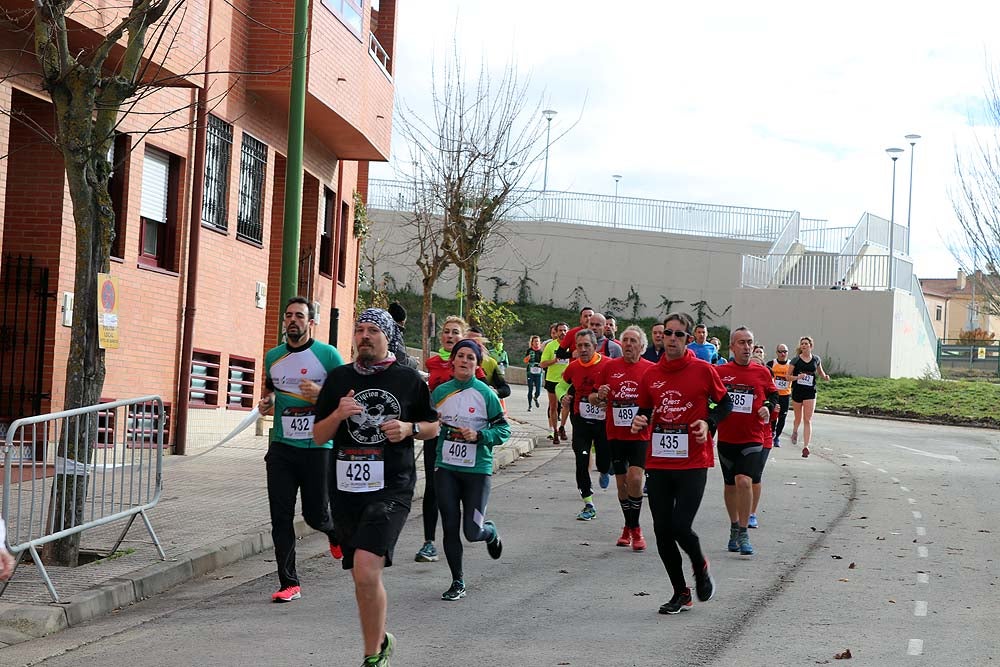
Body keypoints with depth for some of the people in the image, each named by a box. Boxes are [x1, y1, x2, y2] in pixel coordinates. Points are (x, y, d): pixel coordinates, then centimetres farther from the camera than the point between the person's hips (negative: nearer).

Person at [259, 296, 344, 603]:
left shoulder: (327, 354, -4)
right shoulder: (273, 356, 10)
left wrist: (320, 392, -19)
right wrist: (268, 403, 4)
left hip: (317, 447, -4)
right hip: (281, 447, 4)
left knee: (315, 514, 2)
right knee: (280, 517, -1)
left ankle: (335, 532, 39)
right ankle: (289, 583, 5)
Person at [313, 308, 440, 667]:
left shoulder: (408, 379, 3)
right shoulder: (339, 378, 9)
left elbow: (433, 427, 14)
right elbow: (319, 435, 10)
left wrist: (409, 429, -7)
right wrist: (338, 414, -10)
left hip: (391, 488, -4)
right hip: (346, 487, 4)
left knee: (366, 568, -21)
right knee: (363, 577, 13)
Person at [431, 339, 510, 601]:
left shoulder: (486, 394, -5)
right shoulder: (440, 392, 5)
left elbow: (504, 429, -4)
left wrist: (478, 436, -18)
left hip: (477, 470, -3)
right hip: (446, 468, 3)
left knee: (472, 532, -6)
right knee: (450, 528, 2)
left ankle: (491, 532, 31)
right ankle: (457, 582, 17)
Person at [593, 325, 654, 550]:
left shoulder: (651, 369, 0)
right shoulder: (609, 367, 4)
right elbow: (594, 398, 11)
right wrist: (599, 396, -12)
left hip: (640, 435, -2)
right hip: (615, 433, 3)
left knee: (635, 479, -16)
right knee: (622, 483, 9)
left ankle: (634, 528, -1)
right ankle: (629, 527, 25)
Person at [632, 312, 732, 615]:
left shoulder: (703, 370, -3)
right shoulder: (651, 375, 6)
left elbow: (725, 403, 7)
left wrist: (708, 423, -10)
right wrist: (639, 421, -5)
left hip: (693, 463, -4)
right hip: (658, 463, 4)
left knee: (680, 527, -13)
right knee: (662, 531, 4)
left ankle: (701, 568, 21)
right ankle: (680, 593, 22)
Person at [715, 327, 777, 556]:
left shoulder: (762, 372, 2)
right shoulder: (720, 372, 1)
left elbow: (773, 394, 15)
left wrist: (768, 407, -4)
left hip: (753, 437, -2)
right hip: (726, 437, 2)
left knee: (744, 480, -19)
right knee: (730, 485, 13)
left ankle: (743, 533, -9)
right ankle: (734, 527, 34)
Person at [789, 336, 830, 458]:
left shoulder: (816, 359, 4)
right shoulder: (796, 360, -3)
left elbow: (820, 372, 21)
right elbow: (788, 376, 0)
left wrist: (825, 377, 0)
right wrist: (797, 377, -19)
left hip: (810, 393, 0)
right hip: (797, 392, 0)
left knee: (807, 420, -8)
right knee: (798, 418, 15)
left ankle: (806, 446, -10)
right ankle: (795, 431, 49)